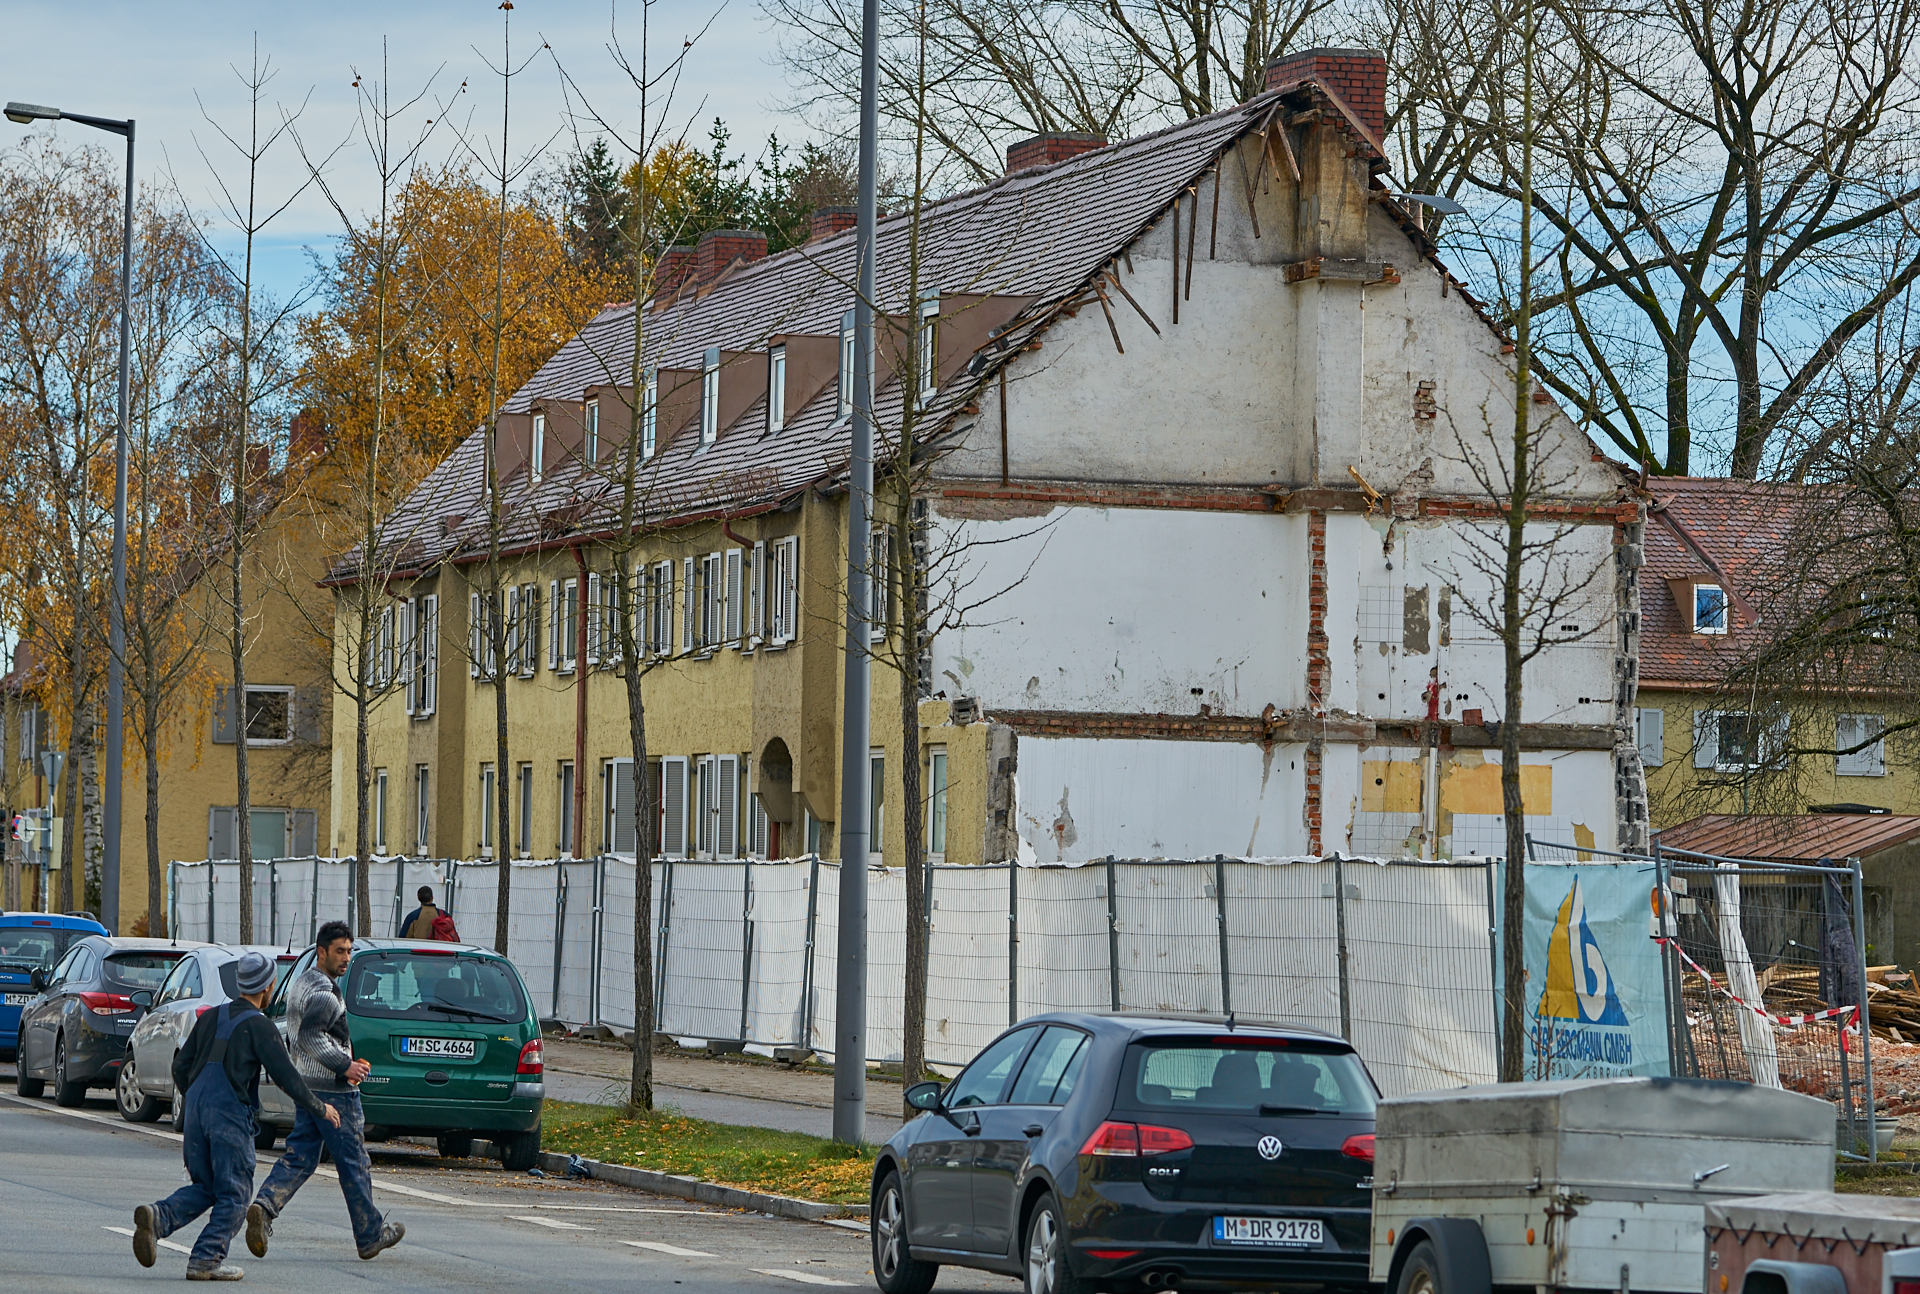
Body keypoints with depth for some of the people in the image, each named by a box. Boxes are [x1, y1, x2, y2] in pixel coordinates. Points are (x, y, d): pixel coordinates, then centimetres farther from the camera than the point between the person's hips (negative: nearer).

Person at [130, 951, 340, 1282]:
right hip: (230, 1116, -6)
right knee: (233, 1194, 4)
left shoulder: (210, 1017, 13)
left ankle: (157, 1217, -8)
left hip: (196, 1109, 6)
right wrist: (319, 1109, 5)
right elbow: (286, 1076, -6)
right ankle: (206, 1259, -3)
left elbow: (180, 1068, 16)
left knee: (204, 1188, 16)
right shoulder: (258, 1026, -6)